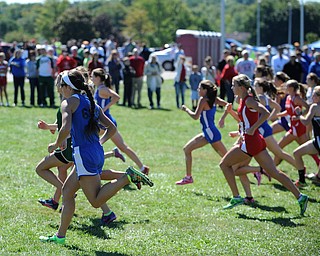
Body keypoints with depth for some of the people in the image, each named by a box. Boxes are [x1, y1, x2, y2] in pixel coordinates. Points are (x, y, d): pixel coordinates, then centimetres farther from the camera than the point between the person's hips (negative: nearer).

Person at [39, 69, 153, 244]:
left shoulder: (69, 102, -5)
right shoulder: (91, 103, 18)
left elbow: (65, 129, -19)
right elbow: (112, 128, 19)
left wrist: (56, 145, -4)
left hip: (84, 153, -9)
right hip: (97, 152, 9)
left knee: (96, 201, -9)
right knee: (67, 191, 15)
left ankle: (128, 177, -19)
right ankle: (60, 236, 17)